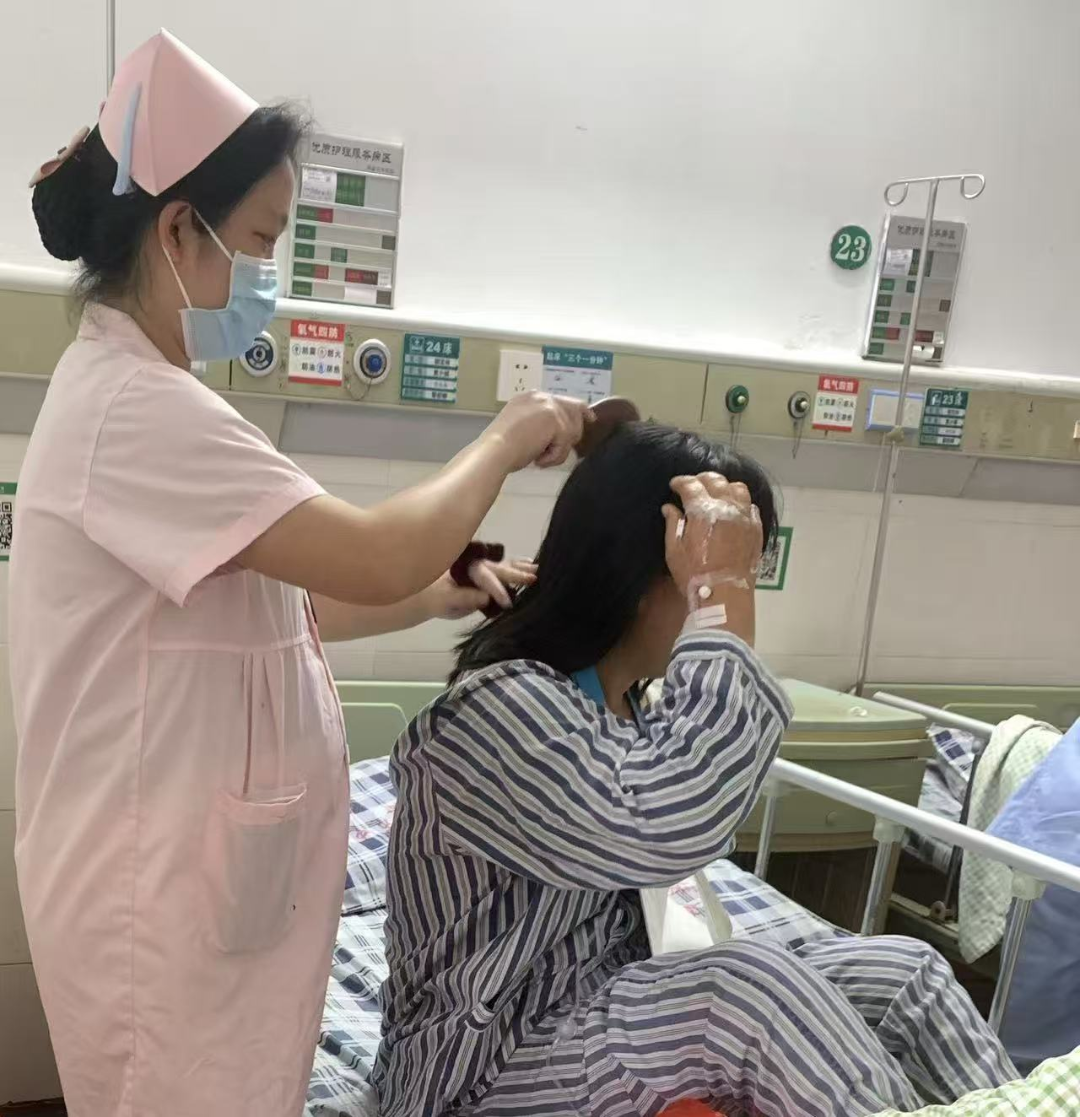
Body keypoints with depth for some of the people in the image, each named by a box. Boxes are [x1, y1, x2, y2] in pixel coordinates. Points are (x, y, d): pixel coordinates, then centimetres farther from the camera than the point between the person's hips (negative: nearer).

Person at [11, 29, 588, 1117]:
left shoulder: (133, 392, 10)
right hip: (162, 885, -9)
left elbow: (263, 604, 12)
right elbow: (378, 557, -30)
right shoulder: (136, 407, -23)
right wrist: (507, 439, -13)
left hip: (195, 867, 9)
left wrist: (444, 594, 1)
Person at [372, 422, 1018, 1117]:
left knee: (903, 972, -5)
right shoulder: (497, 709, -24)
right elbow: (673, 831, -41)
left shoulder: (626, 701, 5)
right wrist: (721, 593, -33)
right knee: (755, 984, -33)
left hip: (617, 1005, 8)